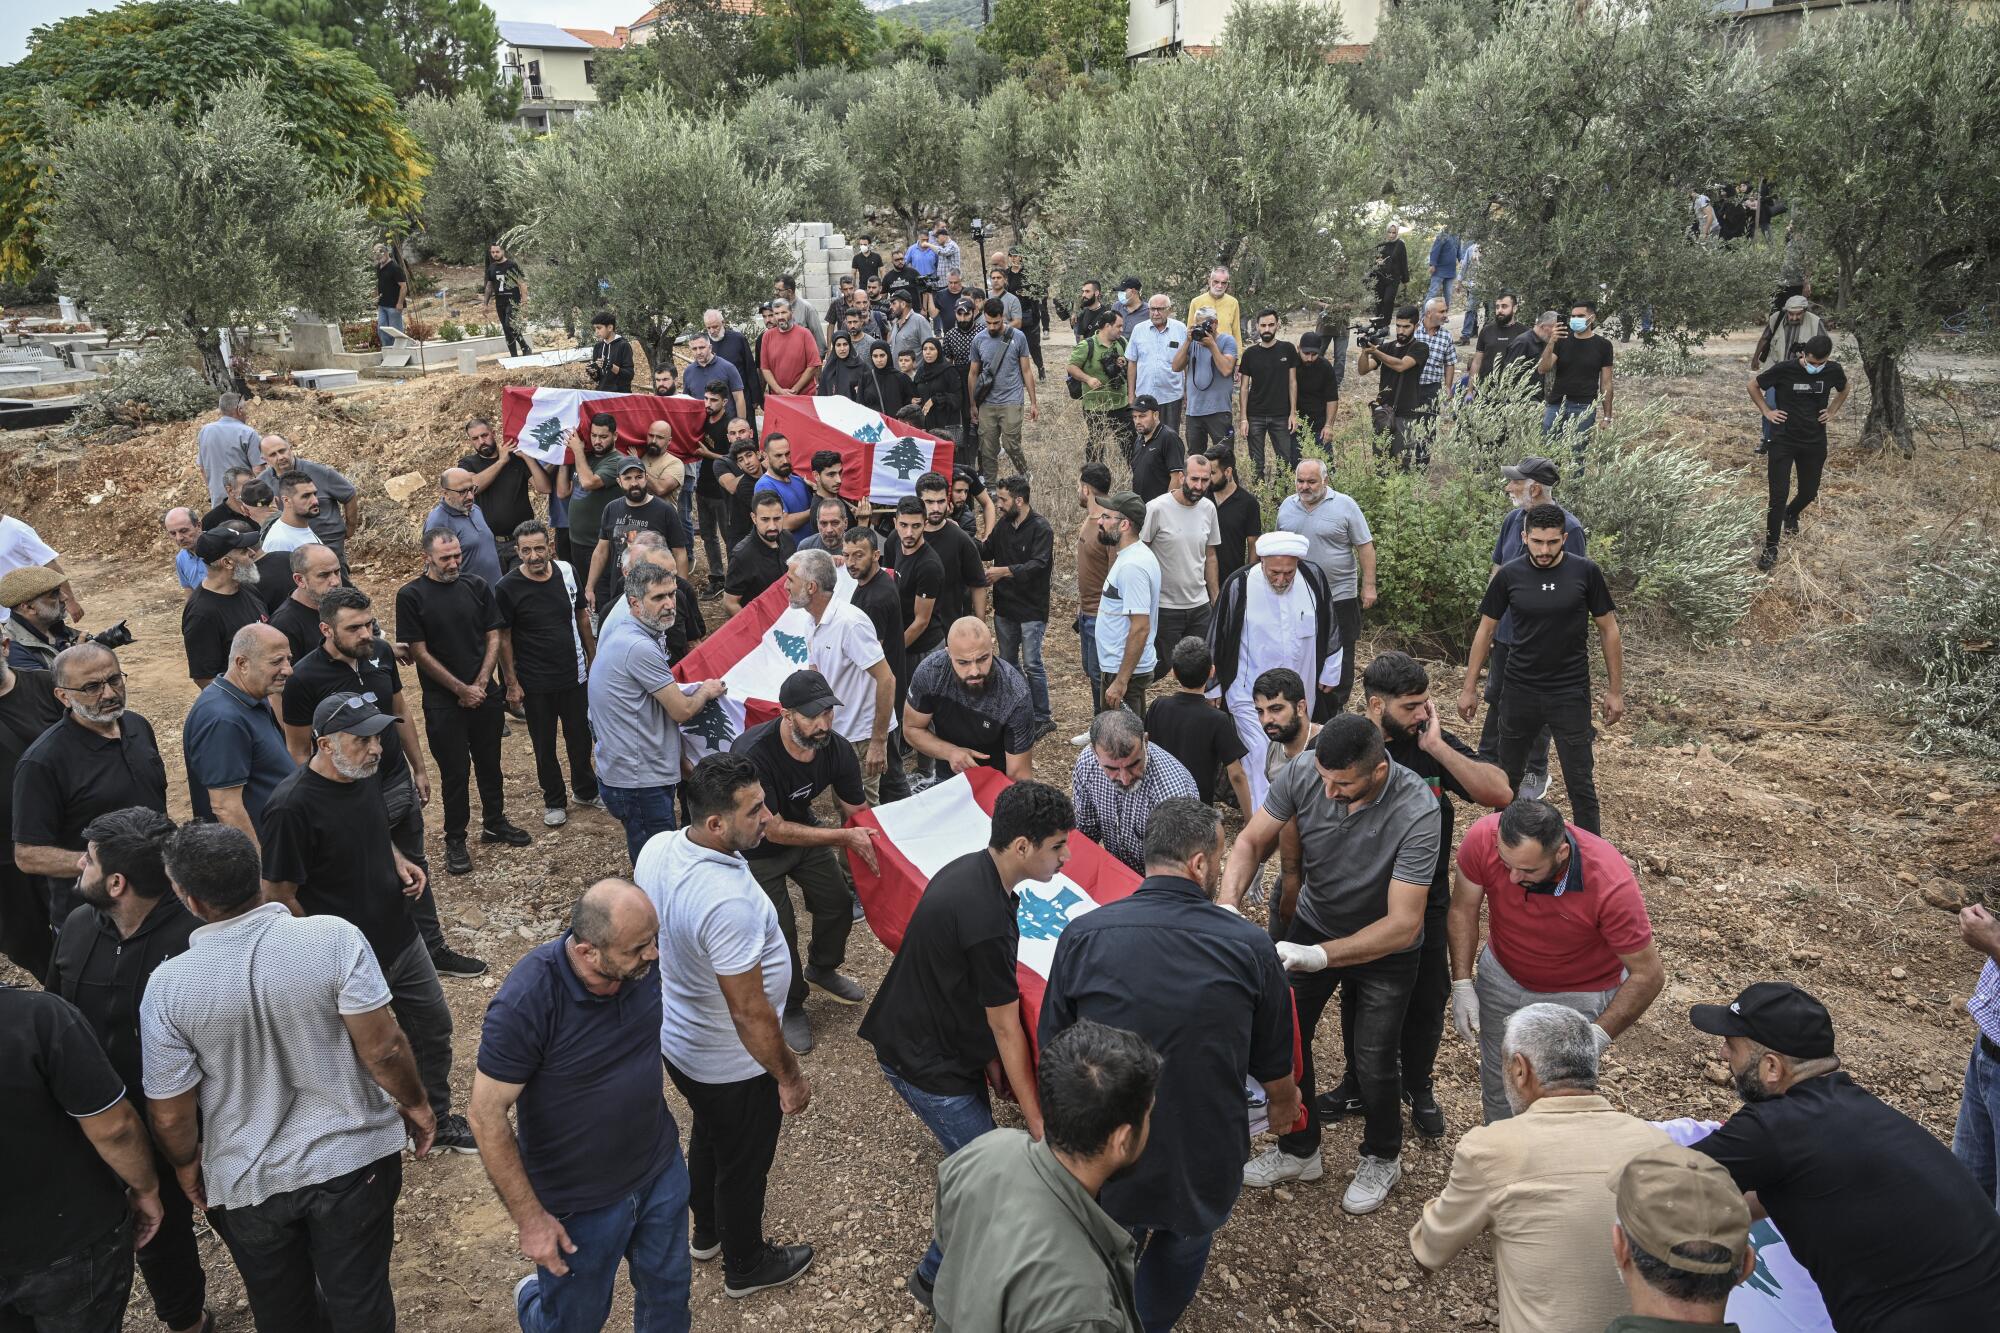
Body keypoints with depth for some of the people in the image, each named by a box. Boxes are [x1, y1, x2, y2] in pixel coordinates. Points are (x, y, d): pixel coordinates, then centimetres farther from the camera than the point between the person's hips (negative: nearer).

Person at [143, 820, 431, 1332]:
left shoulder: (167, 986, -18)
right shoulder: (333, 938, -22)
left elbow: (170, 1116, -9)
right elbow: (383, 1048, -19)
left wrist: (187, 1163, 12)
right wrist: (415, 1104, 0)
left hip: (247, 1182, 1)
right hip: (354, 1158, -1)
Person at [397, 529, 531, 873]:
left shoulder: (476, 586, 1)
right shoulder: (411, 596, -10)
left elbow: (493, 637, 4)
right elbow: (419, 652, -10)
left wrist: (480, 684, -7)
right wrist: (462, 689, -11)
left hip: (484, 694, 4)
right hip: (443, 701, -4)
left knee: (490, 763, 16)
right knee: (455, 771, 3)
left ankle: (495, 823, 34)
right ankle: (455, 841, 17)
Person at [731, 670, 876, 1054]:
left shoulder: (836, 748, -23)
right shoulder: (753, 755, -40)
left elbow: (858, 813, -9)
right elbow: (775, 831, -32)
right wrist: (844, 838, -32)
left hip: (802, 827, 5)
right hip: (758, 847, -5)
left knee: (838, 904, 9)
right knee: (780, 929, -4)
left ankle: (822, 969, 41)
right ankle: (789, 1007, 23)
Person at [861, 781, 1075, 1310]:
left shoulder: (971, 868, -3)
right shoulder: (988, 920, -32)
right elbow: (1006, 1031, -22)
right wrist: (1037, 1123, -12)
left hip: (914, 1030, 9)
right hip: (926, 1063, -9)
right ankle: (937, 1280, 19)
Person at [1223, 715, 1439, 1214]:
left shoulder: (1415, 812, -36)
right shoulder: (1302, 772, -27)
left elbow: (1403, 924, -35)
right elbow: (1251, 841, -15)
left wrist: (1320, 955, -46)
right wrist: (1228, 904, -33)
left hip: (1385, 947, -3)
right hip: (1313, 924, 4)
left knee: (1374, 1062, 3)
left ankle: (1381, 1159, 35)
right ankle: (1298, 1150, 34)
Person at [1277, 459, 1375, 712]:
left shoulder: (1344, 505, -8)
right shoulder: (1287, 507, 5)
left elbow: (1365, 547, -6)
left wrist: (1369, 586, -10)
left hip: (1339, 596, -4)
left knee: (1340, 658, 3)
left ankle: (1335, 709, 15)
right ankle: (1309, 712, 24)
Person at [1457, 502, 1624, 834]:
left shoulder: (1585, 572, -8)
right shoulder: (1508, 576, -4)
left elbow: (1608, 630, 0)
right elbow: (1485, 630, 4)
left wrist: (1615, 690, 1)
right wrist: (1469, 687, 4)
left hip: (1570, 694, -2)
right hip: (1519, 692, 2)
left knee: (1581, 783, 1)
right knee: (1507, 776, 14)